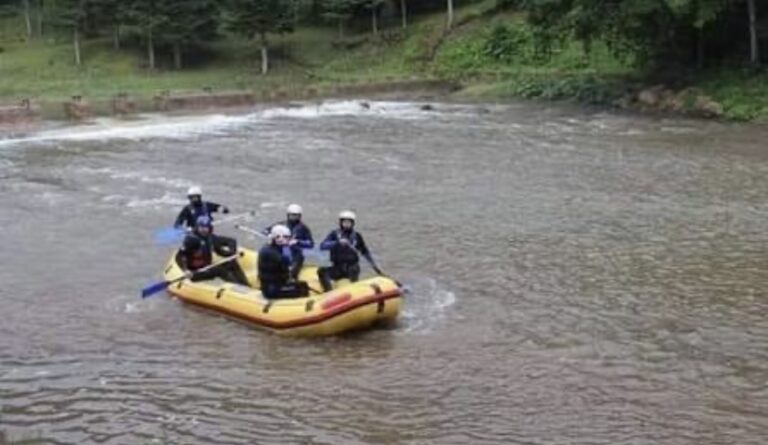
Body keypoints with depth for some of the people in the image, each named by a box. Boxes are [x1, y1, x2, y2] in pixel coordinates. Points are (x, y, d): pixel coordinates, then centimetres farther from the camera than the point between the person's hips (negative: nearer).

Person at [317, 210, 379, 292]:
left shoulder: (356, 236, 6)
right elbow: (322, 246, -11)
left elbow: (365, 251, 19)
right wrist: (338, 242, -23)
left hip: (352, 267, 0)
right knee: (322, 271, -24)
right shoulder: (334, 234, 2)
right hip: (337, 268, 1)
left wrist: (373, 264, 11)